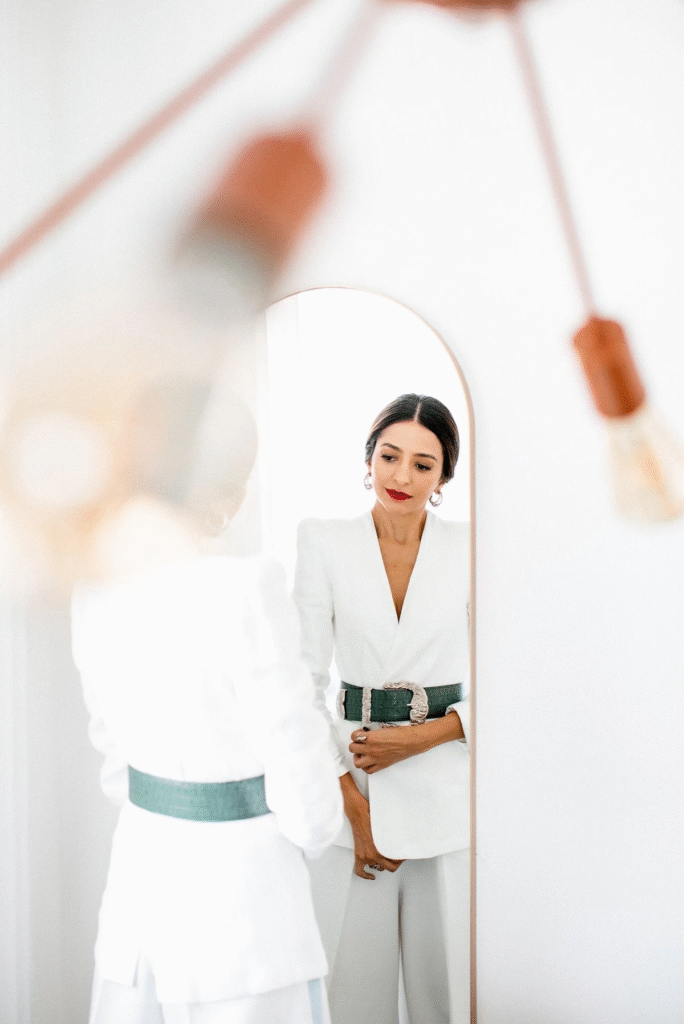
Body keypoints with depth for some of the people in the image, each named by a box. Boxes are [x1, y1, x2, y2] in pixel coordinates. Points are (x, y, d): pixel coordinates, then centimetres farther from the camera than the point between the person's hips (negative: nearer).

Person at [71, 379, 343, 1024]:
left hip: (140, 857, 7)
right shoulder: (245, 589, -26)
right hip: (241, 876, -7)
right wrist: (312, 830, 4)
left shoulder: (97, 582, -3)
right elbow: (291, 742, -18)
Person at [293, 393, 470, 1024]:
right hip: (352, 776, 0)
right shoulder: (325, 542, -1)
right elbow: (303, 680, -2)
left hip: (447, 779, 0)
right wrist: (353, 803, -7)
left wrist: (425, 735, -11)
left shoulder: (468, 549, 1)